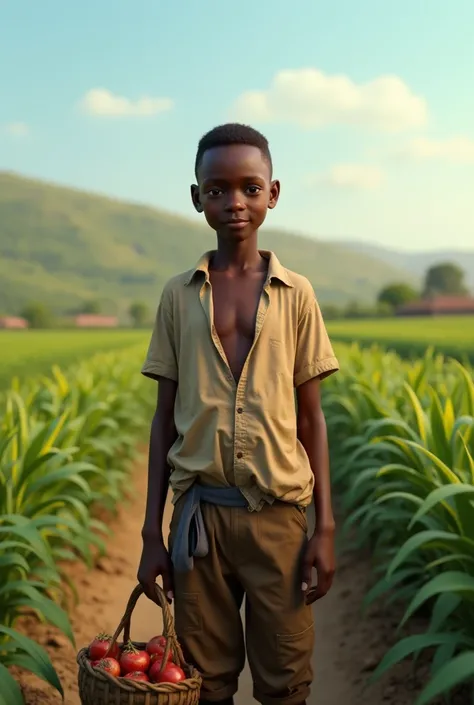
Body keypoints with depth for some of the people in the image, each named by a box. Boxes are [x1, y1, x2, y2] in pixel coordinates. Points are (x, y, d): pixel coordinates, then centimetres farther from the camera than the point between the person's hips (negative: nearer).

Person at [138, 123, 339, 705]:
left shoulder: (295, 294, 2)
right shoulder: (178, 295, 4)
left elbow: (310, 418, 4)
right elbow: (164, 419, 6)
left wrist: (325, 528, -1)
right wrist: (152, 533, 4)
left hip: (278, 513, 0)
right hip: (199, 513, 1)